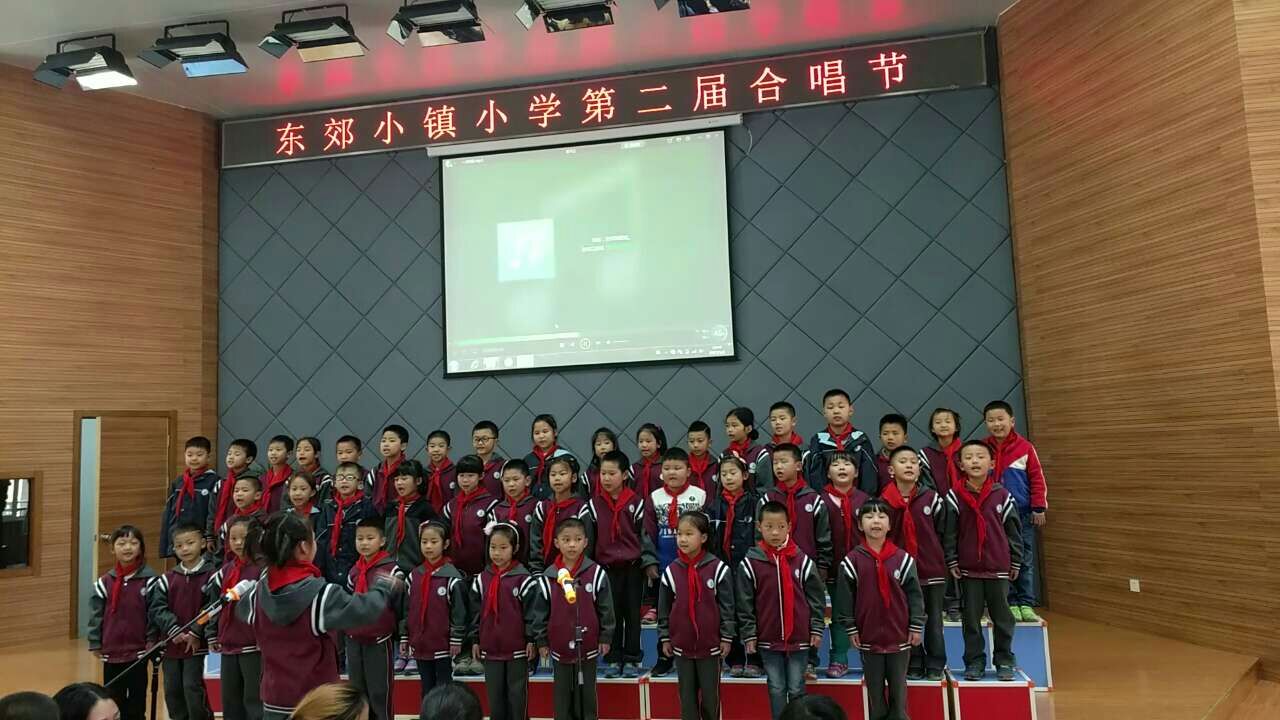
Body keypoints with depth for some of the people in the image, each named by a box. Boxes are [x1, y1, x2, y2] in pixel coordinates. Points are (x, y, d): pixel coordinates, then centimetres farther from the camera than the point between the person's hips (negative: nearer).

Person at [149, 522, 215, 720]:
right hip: (171, 644, 5)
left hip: (197, 644, -5)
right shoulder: (168, 578, 7)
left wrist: (196, 633, -17)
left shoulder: (210, 575, -6)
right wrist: (173, 629, -14)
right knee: (172, 690, 11)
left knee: (192, 688, -6)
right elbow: (157, 607, -1)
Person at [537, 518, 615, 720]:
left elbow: (605, 608, -3)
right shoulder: (547, 578, -5)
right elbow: (542, 612, 2)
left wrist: (605, 637, -1)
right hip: (560, 647, 1)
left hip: (588, 646, -1)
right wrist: (542, 642, 4)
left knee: (586, 693, 12)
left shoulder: (596, 573, -9)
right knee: (562, 694, 12)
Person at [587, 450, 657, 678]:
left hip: (633, 566, -1)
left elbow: (645, 533, 0)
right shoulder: (594, 505, 3)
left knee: (632, 613, 5)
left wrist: (649, 562, -4)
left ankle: (631, 659, 15)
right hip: (606, 567, 1)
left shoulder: (636, 502, -2)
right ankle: (613, 659, 15)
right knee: (611, 614, 5)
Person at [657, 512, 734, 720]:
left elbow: (727, 606, -5)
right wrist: (664, 638, 6)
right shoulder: (671, 571, -2)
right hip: (681, 645, 2)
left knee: (710, 695, 10)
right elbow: (664, 609, 6)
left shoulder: (718, 568, -9)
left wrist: (726, 637, -5)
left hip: (710, 645, -2)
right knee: (687, 695, 11)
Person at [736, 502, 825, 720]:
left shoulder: (802, 560, -3)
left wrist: (817, 629, 0)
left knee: (796, 688, 10)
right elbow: (745, 603, -2)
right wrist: (749, 634, -4)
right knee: (776, 688, 9)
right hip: (768, 639, 0)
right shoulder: (750, 562, -6)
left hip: (799, 638, 0)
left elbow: (817, 597, 3)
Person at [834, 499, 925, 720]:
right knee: (874, 690, 11)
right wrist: (851, 629, -2)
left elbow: (915, 594, 0)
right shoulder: (852, 560, -6)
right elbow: (845, 597, -1)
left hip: (900, 636, 0)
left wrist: (916, 627, -1)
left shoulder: (903, 558, -4)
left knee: (898, 689, 11)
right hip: (869, 637, 0)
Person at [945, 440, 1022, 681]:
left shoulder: (1002, 495, -2)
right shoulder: (955, 497, -3)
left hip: (998, 568, 0)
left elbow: (1013, 531, 4)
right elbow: (949, 533, 0)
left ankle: (1004, 661, 22)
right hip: (968, 569, 0)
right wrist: (952, 561, -3)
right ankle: (974, 662, 17)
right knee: (970, 618, 7)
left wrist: (1015, 562, 5)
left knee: (1002, 617, 9)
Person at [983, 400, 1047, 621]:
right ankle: (1011, 604, 16)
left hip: (1022, 514, -1)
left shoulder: (1025, 447, -4)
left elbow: (1037, 478, -1)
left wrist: (1039, 508, -3)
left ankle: (1026, 605, 14)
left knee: (1025, 561, 6)